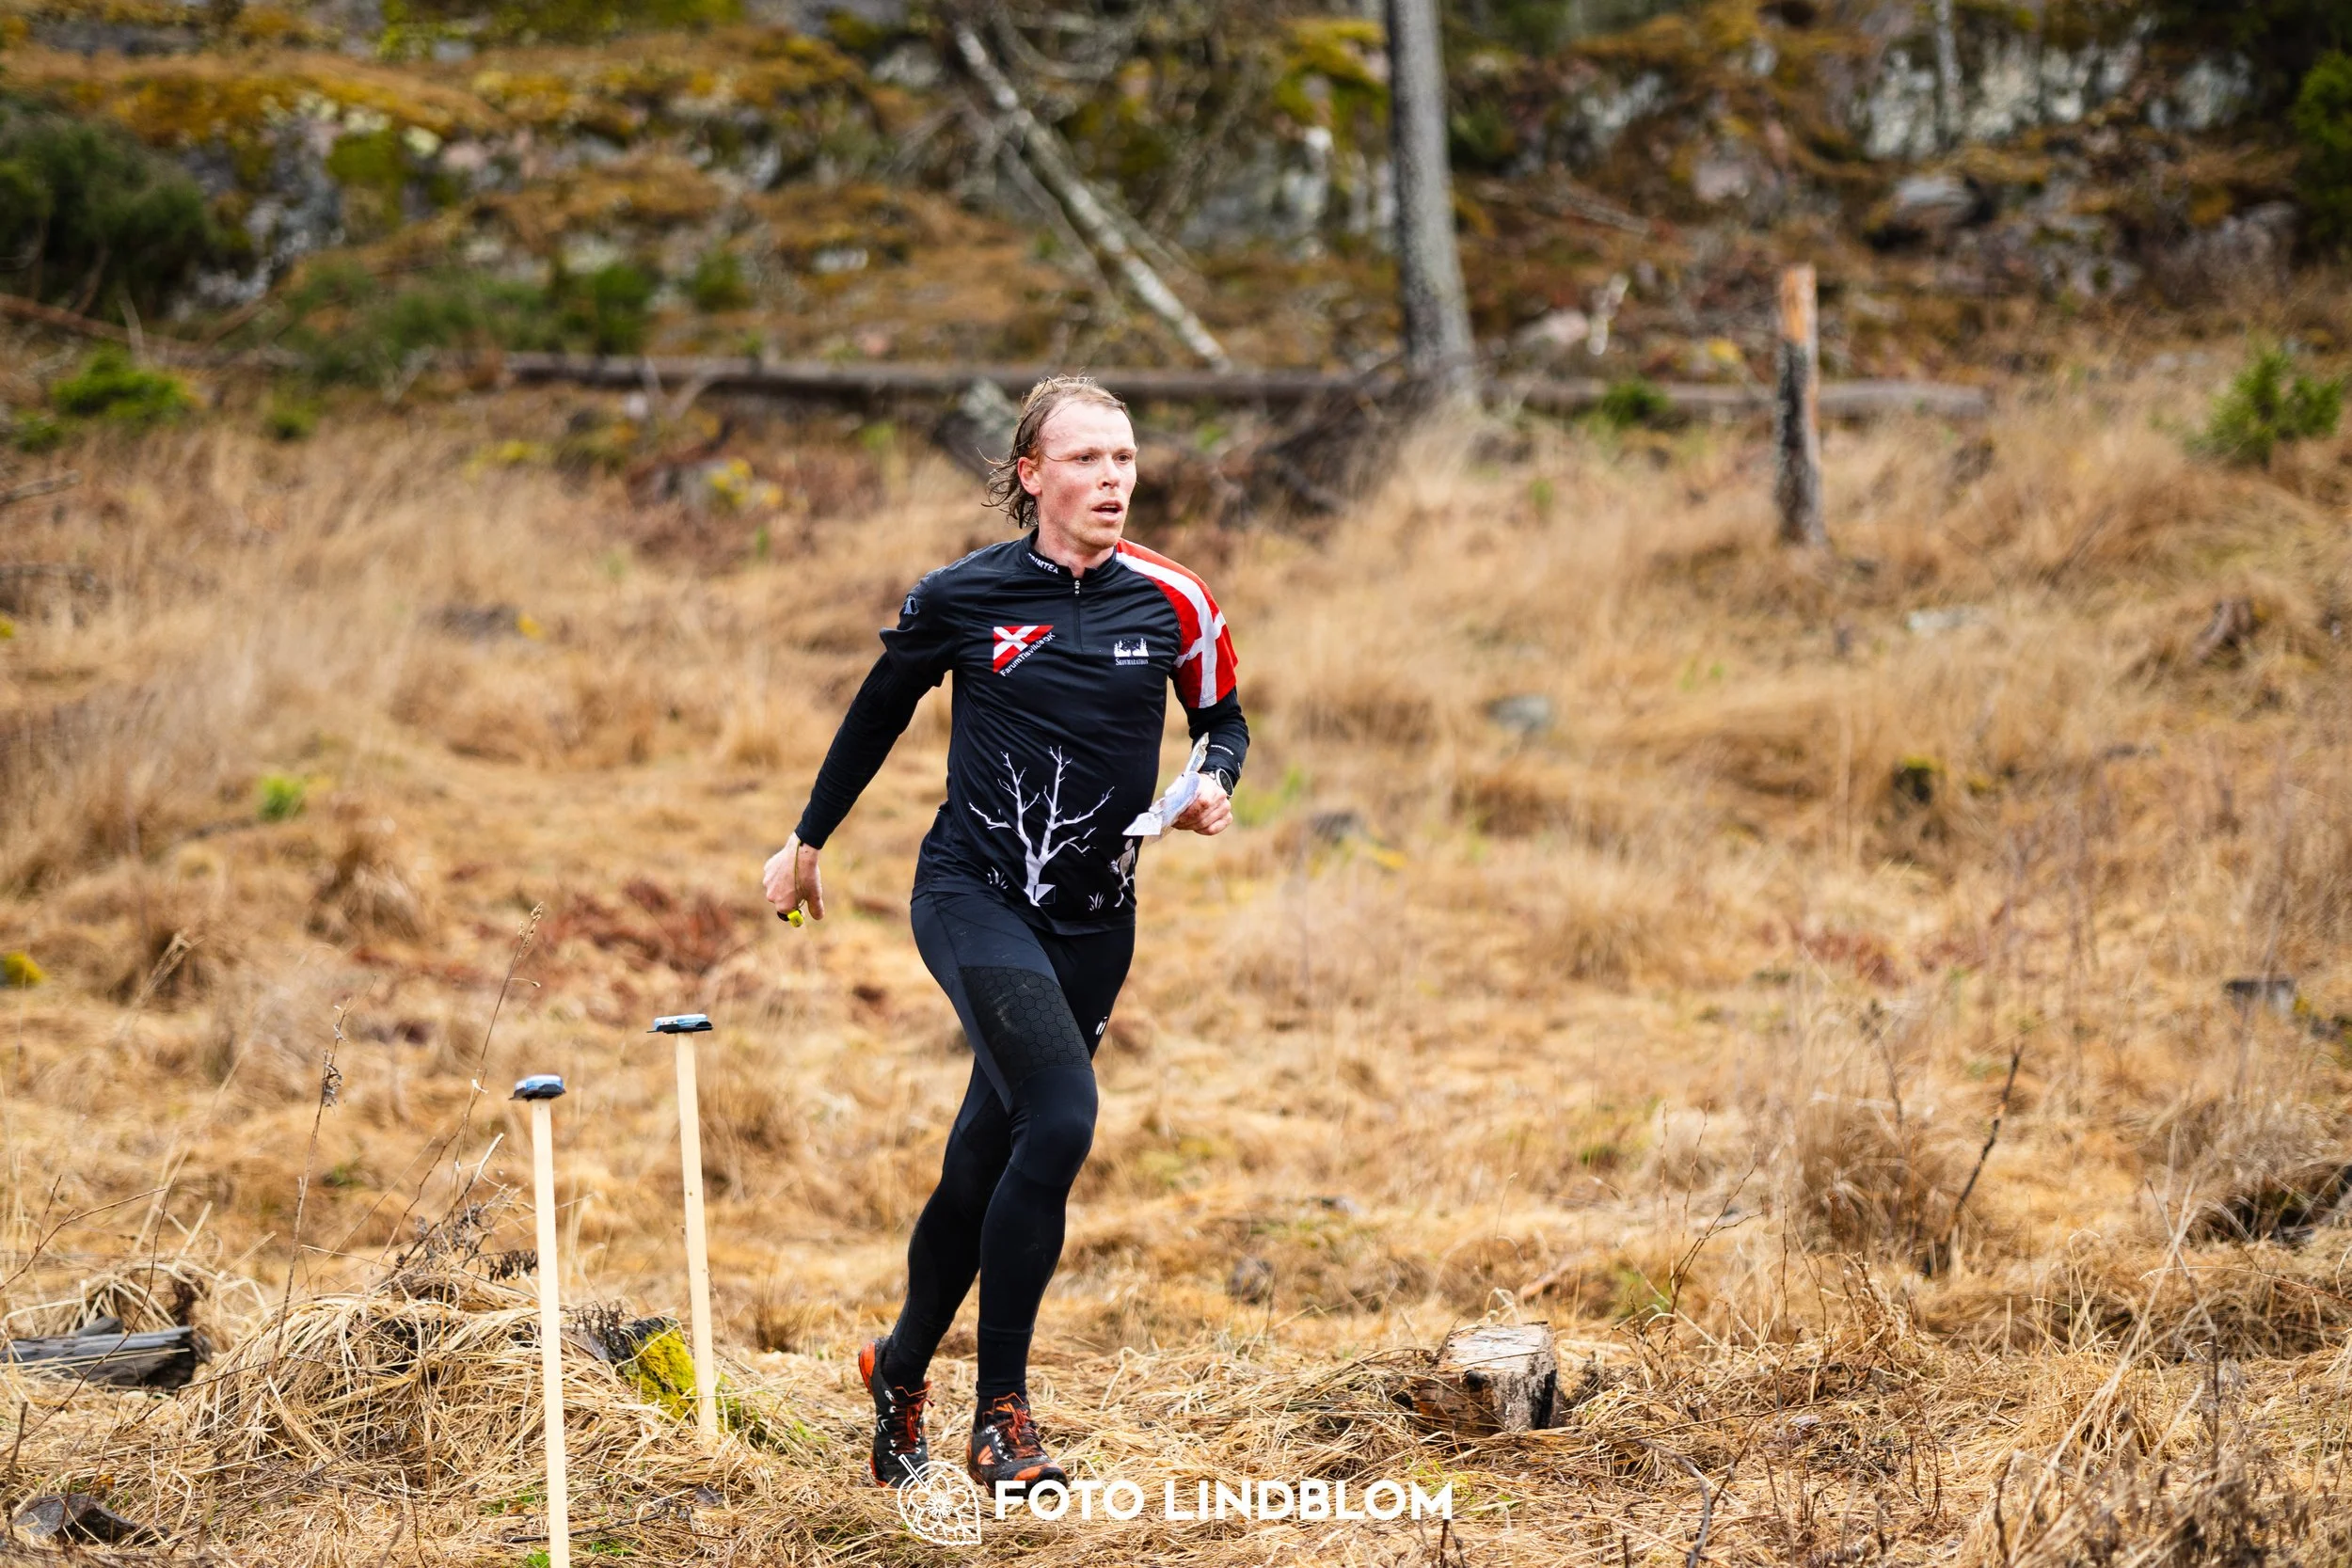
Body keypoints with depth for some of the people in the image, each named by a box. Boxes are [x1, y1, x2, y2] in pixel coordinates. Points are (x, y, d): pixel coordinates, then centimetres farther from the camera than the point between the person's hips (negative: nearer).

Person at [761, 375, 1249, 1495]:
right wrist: (808, 840, 19)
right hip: (973, 892, -4)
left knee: (989, 1156, 10)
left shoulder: (1172, 603, -1)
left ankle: (903, 1365, 36)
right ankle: (1000, 1418, -13)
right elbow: (880, 710, 11)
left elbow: (1222, 720, 15)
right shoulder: (961, 598, -6)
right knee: (1061, 1119, -23)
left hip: (1094, 920, 4)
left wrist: (1214, 785, -7)